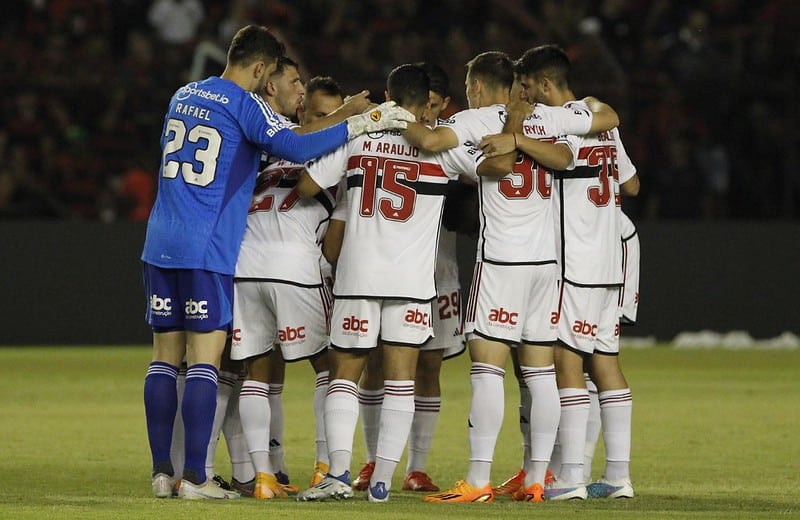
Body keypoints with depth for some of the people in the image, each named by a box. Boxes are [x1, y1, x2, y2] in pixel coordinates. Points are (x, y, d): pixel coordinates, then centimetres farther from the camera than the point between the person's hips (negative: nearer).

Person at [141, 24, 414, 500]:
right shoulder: (244, 105, -7)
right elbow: (296, 148, -19)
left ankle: (162, 472, 8)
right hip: (206, 251, -7)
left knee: (165, 357, 9)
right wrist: (362, 123, -13)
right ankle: (194, 478, -9)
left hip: (161, 245, 7)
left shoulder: (183, 96, 15)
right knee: (205, 358, -6)